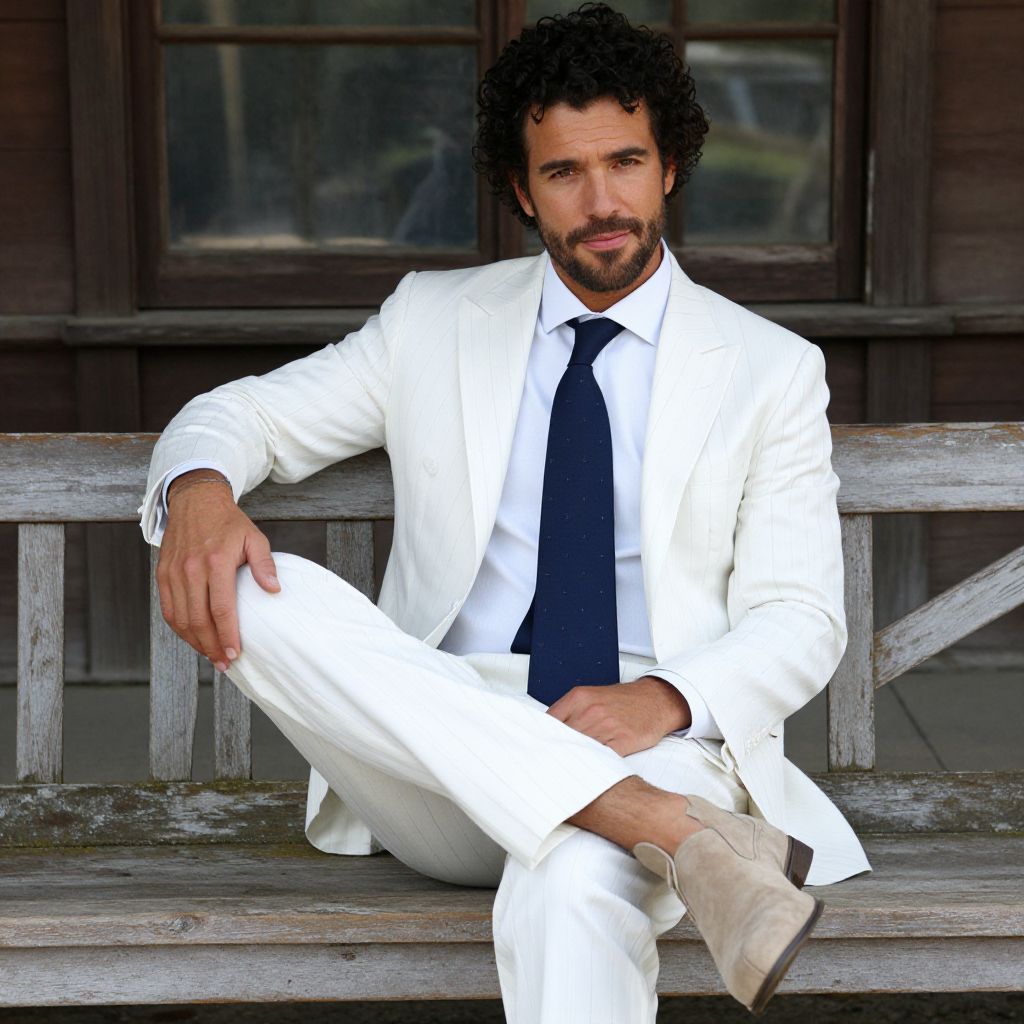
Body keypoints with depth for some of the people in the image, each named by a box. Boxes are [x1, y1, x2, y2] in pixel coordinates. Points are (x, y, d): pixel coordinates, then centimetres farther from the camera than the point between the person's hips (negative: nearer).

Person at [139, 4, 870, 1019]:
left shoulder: (772, 371, 9)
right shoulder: (435, 321, 14)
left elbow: (798, 621, 4)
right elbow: (239, 413, 16)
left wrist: (668, 699, -19)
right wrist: (198, 488, -11)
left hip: (658, 746, -4)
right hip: (446, 761, 5)